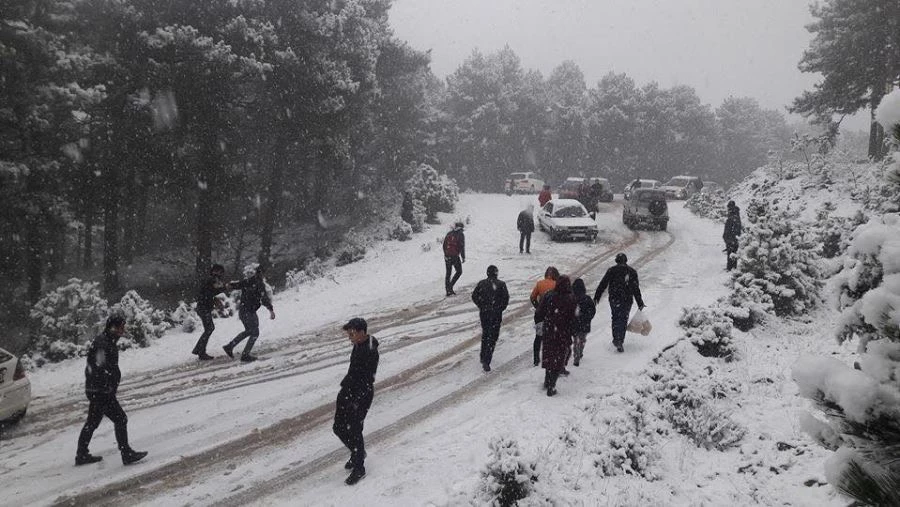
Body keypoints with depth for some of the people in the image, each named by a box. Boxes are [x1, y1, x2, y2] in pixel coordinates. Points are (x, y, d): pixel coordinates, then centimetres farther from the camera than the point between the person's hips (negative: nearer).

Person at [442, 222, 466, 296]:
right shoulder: (461, 235, -6)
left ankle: (448, 290, 13)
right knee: (459, 272, 11)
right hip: (455, 256, -5)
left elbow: (444, 245, 14)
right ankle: (450, 286, -3)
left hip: (447, 256, 5)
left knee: (448, 273, 13)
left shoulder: (449, 234, 10)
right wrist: (463, 257, -5)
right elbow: (462, 247, -11)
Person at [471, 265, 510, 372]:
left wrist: (481, 306, 10)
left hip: (483, 313, 3)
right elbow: (506, 298, -11)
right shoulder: (501, 284, -7)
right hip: (496, 314, -3)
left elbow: (474, 296, 0)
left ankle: (483, 357, 31)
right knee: (493, 337, 0)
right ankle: (486, 361, -9)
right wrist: (501, 308, 3)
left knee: (485, 334, 23)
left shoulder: (481, 283, 0)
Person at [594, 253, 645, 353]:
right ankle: (620, 341, 3)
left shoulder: (611, 271, 0)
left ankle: (616, 339, -2)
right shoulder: (632, 271, 3)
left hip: (614, 299, -1)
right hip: (627, 300, 1)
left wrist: (596, 296, 3)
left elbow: (603, 284, -3)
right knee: (623, 320, 8)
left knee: (615, 318, 11)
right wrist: (640, 303, 6)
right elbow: (636, 289, 2)